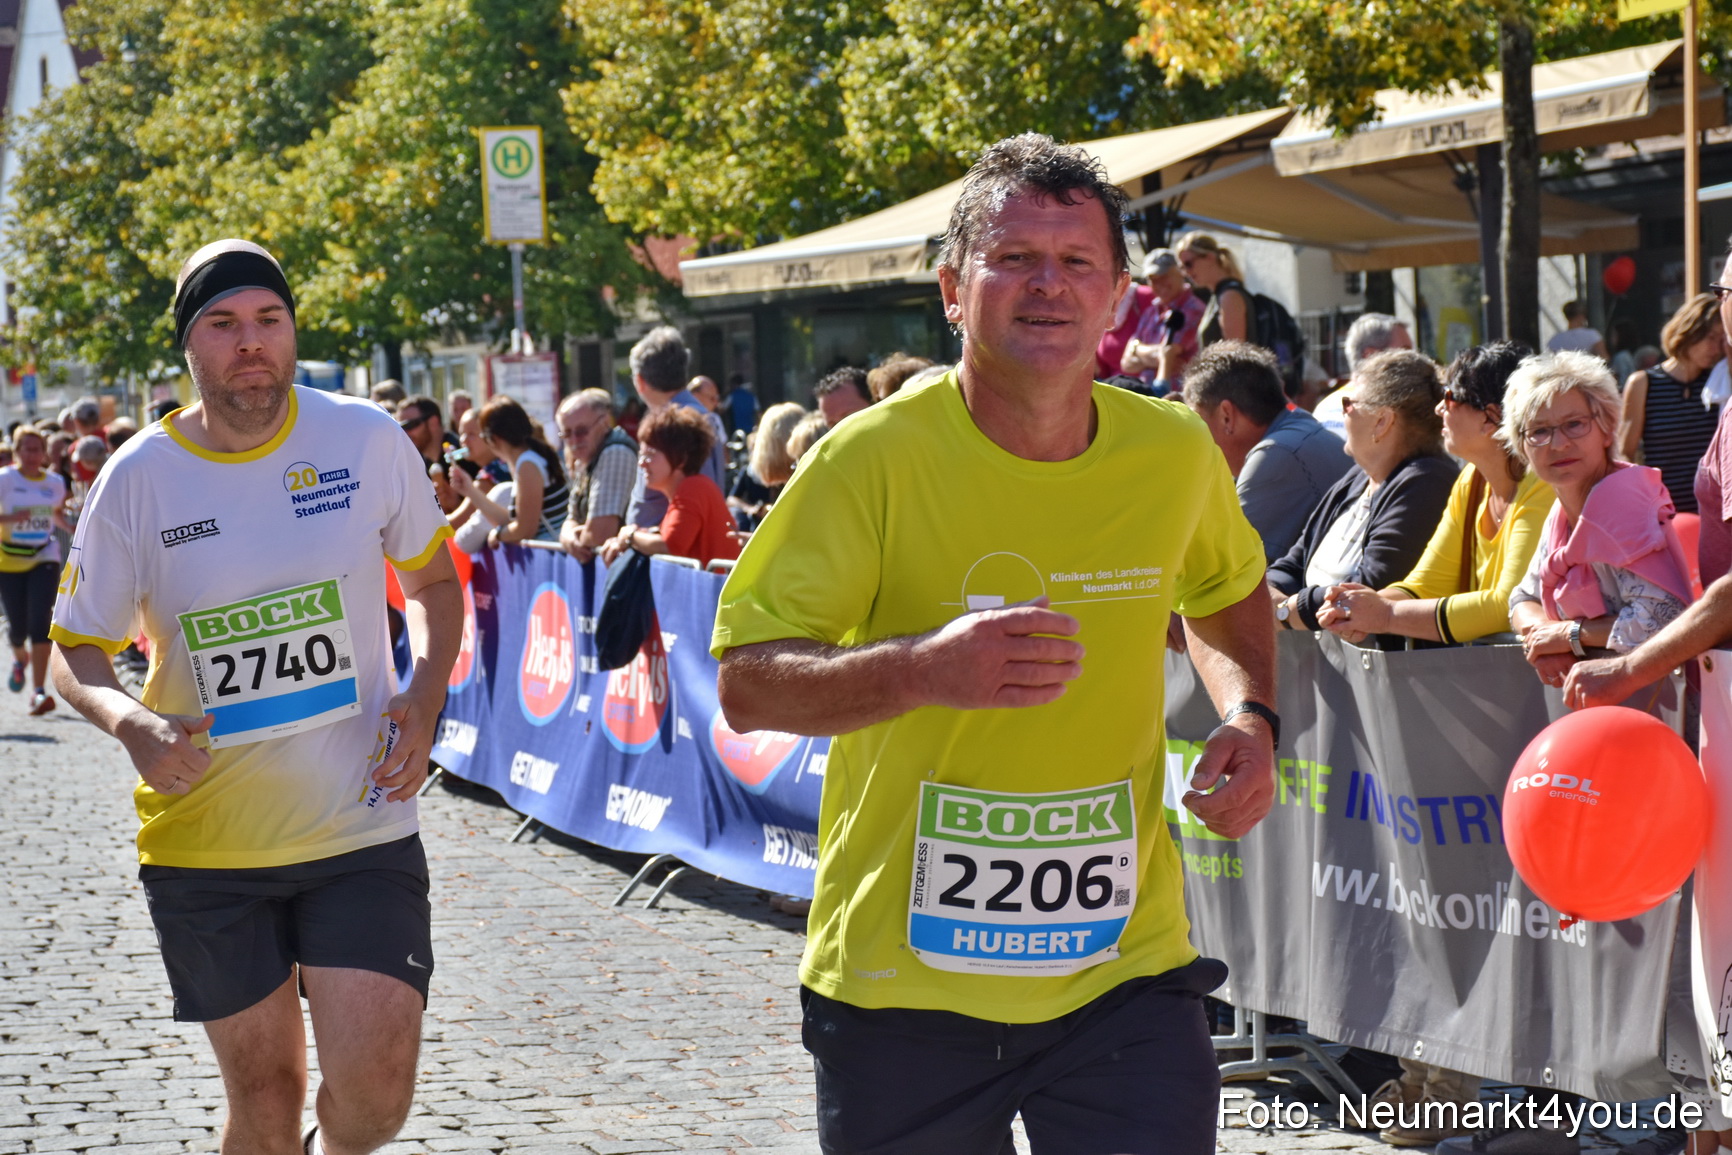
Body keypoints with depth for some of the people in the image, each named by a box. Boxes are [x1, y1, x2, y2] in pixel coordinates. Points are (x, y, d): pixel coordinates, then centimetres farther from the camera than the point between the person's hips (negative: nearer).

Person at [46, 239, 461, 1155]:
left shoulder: (369, 441, -3)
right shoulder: (137, 479, -5)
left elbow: (432, 580, 13)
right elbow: (75, 652, 4)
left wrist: (424, 698, -6)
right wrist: (132, 725, -18)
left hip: (361, 828, 0)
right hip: (205, 840, 0)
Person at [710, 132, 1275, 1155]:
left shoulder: (1175, 454, 0)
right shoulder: (875, 459, -11)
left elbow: (1228, 593, 23)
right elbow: (746, 686, -15)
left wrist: (1250, 717, 4)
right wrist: (928, 668, -31)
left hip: (1123, 966, 2)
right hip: (901, 982, -2)